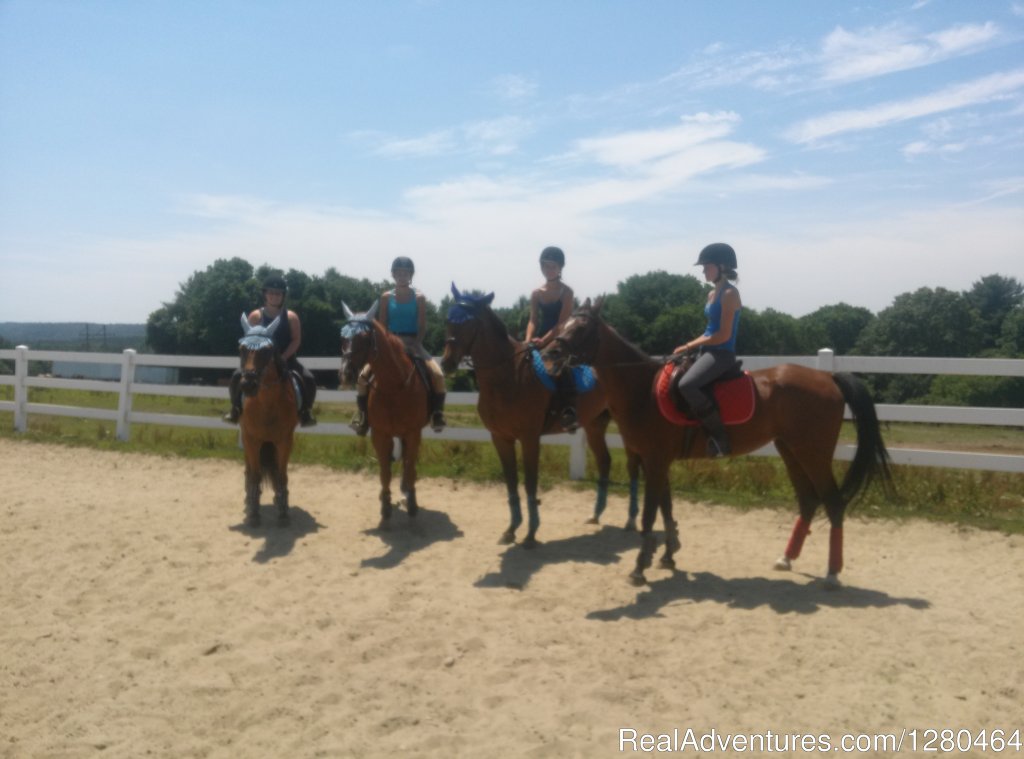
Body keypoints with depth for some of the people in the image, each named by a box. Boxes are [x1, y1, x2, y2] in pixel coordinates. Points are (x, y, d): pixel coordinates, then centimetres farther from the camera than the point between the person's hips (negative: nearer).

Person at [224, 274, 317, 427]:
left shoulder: (291, 317, -1)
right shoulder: (256, 316, 0)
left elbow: (296, 340, -6)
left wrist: (283, 358, -17)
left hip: (286, 359, 0)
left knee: (308, 379, -21)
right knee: (237, 376, -22)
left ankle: (304, 411, -1)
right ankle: (236, 408, 2)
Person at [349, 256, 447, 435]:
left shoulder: (419, 298, 2)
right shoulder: (386, 297, 5)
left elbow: (422, 326, -2)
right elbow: (382, 327, 4)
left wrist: (415, 345, -17)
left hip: (413, 344, -1)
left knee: (438, 375, -26)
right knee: (363, 375, -18)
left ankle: (437, 413, -8)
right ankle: (362, 414, 0)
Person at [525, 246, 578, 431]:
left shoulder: (566, 292, -3)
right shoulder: (536, 294, 10)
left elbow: (562, 323, -12)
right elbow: (533, 320, 3)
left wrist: (543, 341, -25)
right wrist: (528, 341, -18)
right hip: (539, 342, 6)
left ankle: (569, 410, -41)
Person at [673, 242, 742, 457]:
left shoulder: (729, 294, -13)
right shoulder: (712, 294, 15)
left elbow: (723, 335, -19)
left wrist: (690, 345, -13)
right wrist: (690, 346, 7)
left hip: (722, 354, -10)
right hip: (708, 351, 10)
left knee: (686, 385, -31)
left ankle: (720, 436, -23)